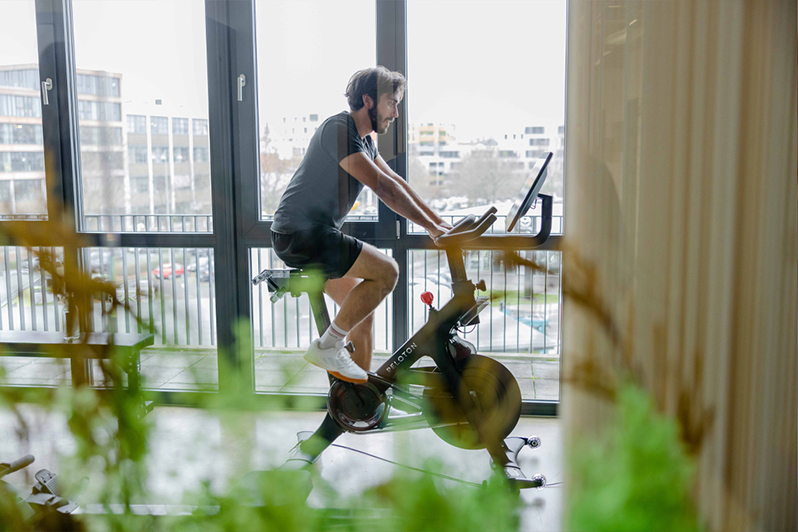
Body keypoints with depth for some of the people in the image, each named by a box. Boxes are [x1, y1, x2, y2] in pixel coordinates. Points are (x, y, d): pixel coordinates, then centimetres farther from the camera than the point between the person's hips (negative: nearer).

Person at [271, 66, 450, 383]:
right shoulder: (338, 129, -17)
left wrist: (438, 220, 10)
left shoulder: (364, 140, 15)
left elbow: (396, 181, 18)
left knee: (363, 308, 11)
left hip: (317, 235, 10)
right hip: (300, 235, -10)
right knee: (386, 271, -16)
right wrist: (430, 228, -20)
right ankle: (327, 346, -6)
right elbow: (383, 187, -22)